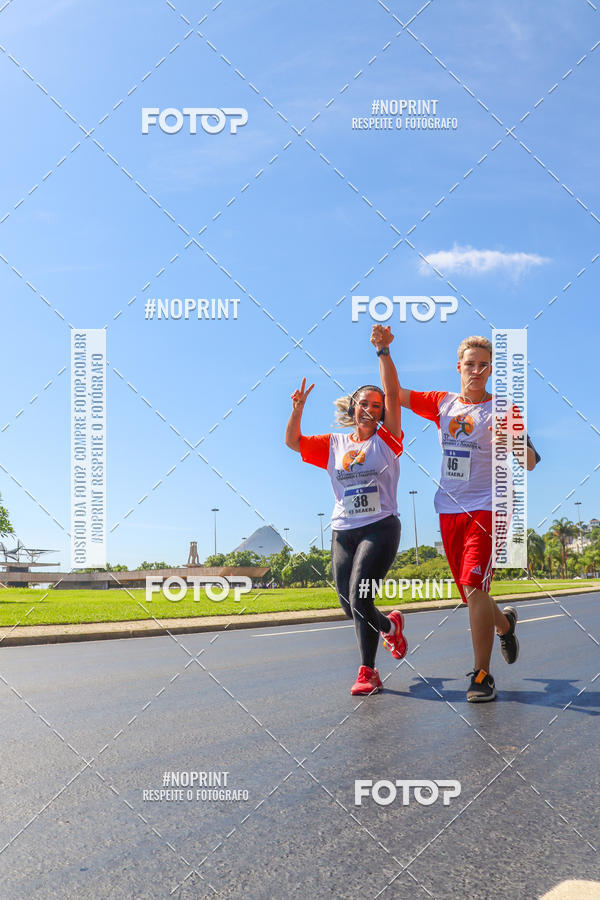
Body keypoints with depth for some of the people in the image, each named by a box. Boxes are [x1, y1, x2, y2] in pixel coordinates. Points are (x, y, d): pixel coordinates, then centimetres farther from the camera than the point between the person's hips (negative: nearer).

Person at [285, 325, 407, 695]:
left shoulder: (386, 440, 2)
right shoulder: (334, 445, 12)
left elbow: (393, 394, -10)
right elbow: (293, 441, 10)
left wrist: (384, 352, -20)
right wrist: (298, 408, -5)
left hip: (380, 528, -4)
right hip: (343, 532, 4)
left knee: (359, 598, -19)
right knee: (351, 608, 5)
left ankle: (367, 670, -4)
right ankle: (390, 624, 38)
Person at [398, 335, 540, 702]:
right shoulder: (443, 403, 9)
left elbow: (531, 462, -11)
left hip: (486, 509, -5)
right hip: (450, 511, 5)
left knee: (474, 588, -18)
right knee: (471, 593, 12)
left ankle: (482, 674, -8)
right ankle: (504, 623, 44)